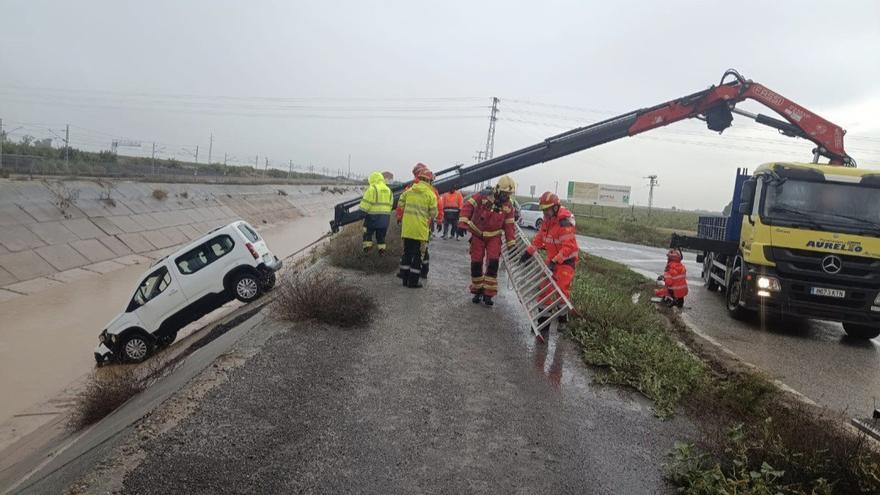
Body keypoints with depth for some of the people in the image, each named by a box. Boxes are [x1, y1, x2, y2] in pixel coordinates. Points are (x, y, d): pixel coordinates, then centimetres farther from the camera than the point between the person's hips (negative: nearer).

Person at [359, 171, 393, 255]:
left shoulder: (372, 188, -8)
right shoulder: (388, 190, 14)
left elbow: (366, 202, -12)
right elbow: (390, 204, 16)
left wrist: (362, 211, -3)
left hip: (373, 215, -6)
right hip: (385, 217, 6)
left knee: (368, 232, 8)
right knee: (381, 234, 12)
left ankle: (367, 246, 2)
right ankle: (381, 249, 10)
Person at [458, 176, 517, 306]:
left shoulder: (508, 206, -3)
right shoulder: (483, 196, -15)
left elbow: (509, 225, 3)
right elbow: (468, 206, -13)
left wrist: (511, 243, 0)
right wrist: (463, 222, -23)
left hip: (494, 237, 2)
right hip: (477, 235, -1)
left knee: (493, 263, -12)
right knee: (476, 263, 1)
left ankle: (488, 294, -3)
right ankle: (477, 291, 18)